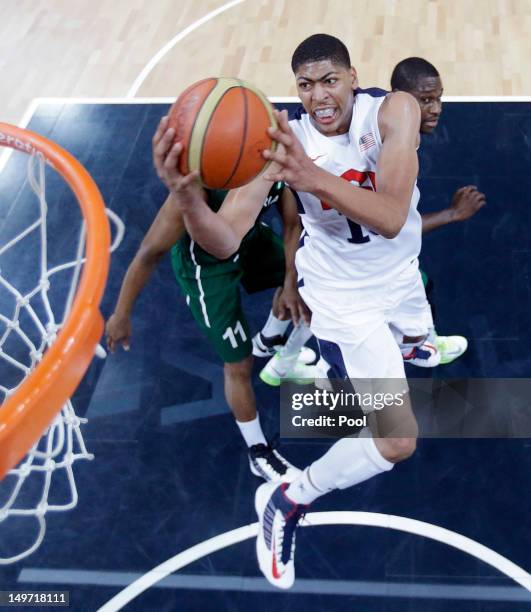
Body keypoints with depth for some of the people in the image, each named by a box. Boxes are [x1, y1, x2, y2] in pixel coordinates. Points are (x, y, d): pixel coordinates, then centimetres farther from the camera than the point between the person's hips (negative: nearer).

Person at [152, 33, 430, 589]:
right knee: (398, 441, -12)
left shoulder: (393, 111, -27)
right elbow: (224, 242, -35)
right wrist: (186, 196, -57)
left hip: (400, 273, 4)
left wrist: (312, 175, -54)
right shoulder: (282, 140, -27)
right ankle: (285, 503, 7)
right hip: (342, 293, -4)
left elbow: (391, 219, -39)